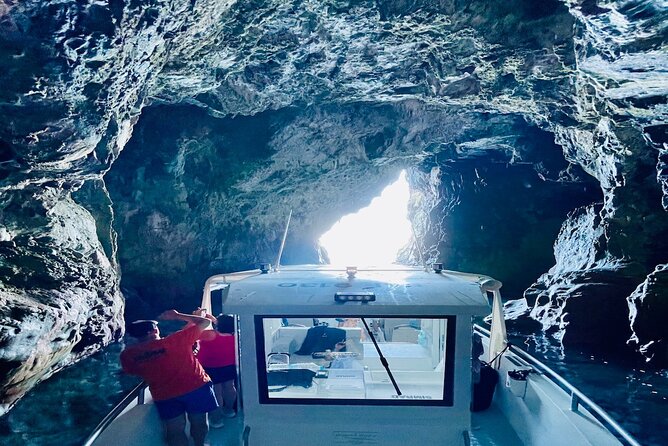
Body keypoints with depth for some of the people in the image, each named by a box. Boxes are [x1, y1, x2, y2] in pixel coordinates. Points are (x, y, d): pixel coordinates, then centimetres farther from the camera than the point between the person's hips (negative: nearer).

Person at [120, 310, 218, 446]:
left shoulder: (127, 355, -7)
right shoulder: (175, 340, -16)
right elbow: (204, 322, -10)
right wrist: (177, 315, -1)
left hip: (164, 396, 3)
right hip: (196, 386, -3)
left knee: (175, 430, 14)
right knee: (198, 422, 16)